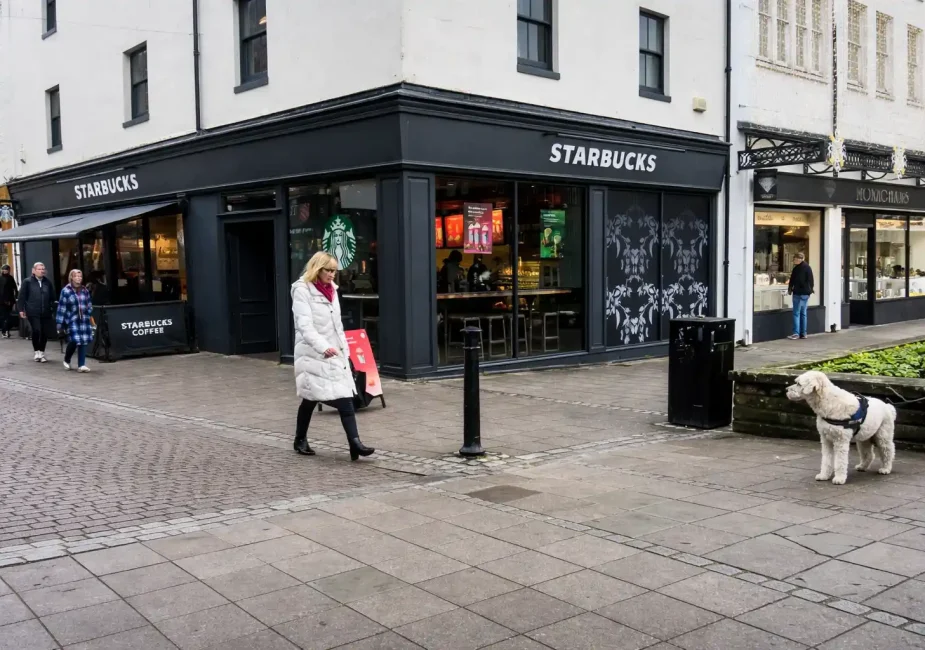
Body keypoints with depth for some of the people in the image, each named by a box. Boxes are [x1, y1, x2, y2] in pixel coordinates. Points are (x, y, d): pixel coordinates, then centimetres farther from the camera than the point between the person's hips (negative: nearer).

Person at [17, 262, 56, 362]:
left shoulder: (48, 282, 12)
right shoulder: (27, 282, 2)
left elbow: (52, 297, 15)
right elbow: (22, 296, 1)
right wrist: (21, 309, -4)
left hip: (46, 313, 3)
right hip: (33, 312, -3)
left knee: (45, 333, 3)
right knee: (36, 331, -14)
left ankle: (42, 353, 18)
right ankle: (37, 351, 3)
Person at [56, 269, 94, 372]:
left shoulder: (85, 290, 8)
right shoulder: (66, 291, -6)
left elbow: (89, 305, 17)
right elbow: (62, 308, -6)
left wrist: (90, 316, 14)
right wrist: (60, 324, -6)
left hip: (84, 319, 5)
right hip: (72, 320, -5)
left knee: (84, 342, 0)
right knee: (74, 341, -12)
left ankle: (81, 365, 5)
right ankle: (67, 360, 16)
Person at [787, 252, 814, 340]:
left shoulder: (797, 268, -14)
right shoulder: (808, 268, 12)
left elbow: (793, 280, -12)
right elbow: (811, 280, 16)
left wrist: (790, 289, 2)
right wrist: (810, 289, 22)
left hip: (799, 293, -8)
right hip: (807, 293, 8)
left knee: (796, 313, -6)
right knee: (803, 313, 12)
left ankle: (796, 333, -9)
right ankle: (803, 333, 13)